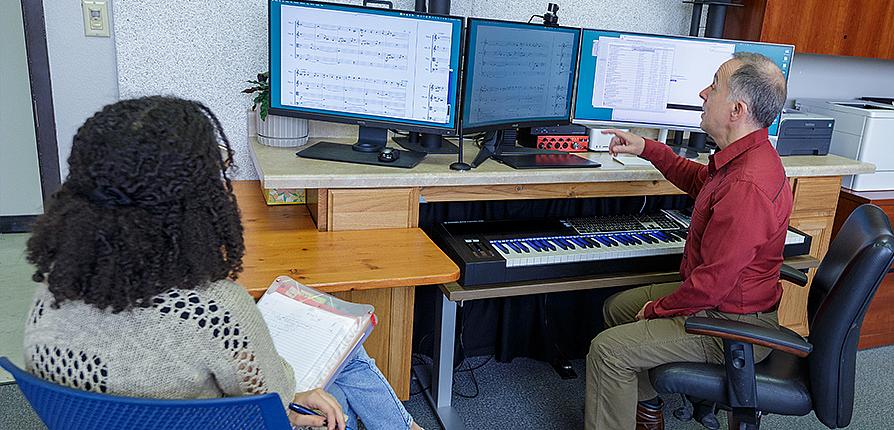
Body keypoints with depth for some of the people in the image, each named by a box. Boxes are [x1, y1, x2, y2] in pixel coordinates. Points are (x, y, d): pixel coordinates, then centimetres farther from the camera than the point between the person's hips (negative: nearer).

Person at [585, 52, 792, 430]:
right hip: (719, 298, 11)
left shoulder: (747, 186, -34)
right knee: (617, 307, 21)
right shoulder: (747, 155, 0)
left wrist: (658, 309, -14)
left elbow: (712, 283, -31)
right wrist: (648, 149, 17)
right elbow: (700, 180, 24)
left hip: (732, 326, -10)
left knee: (608, 349, -16)